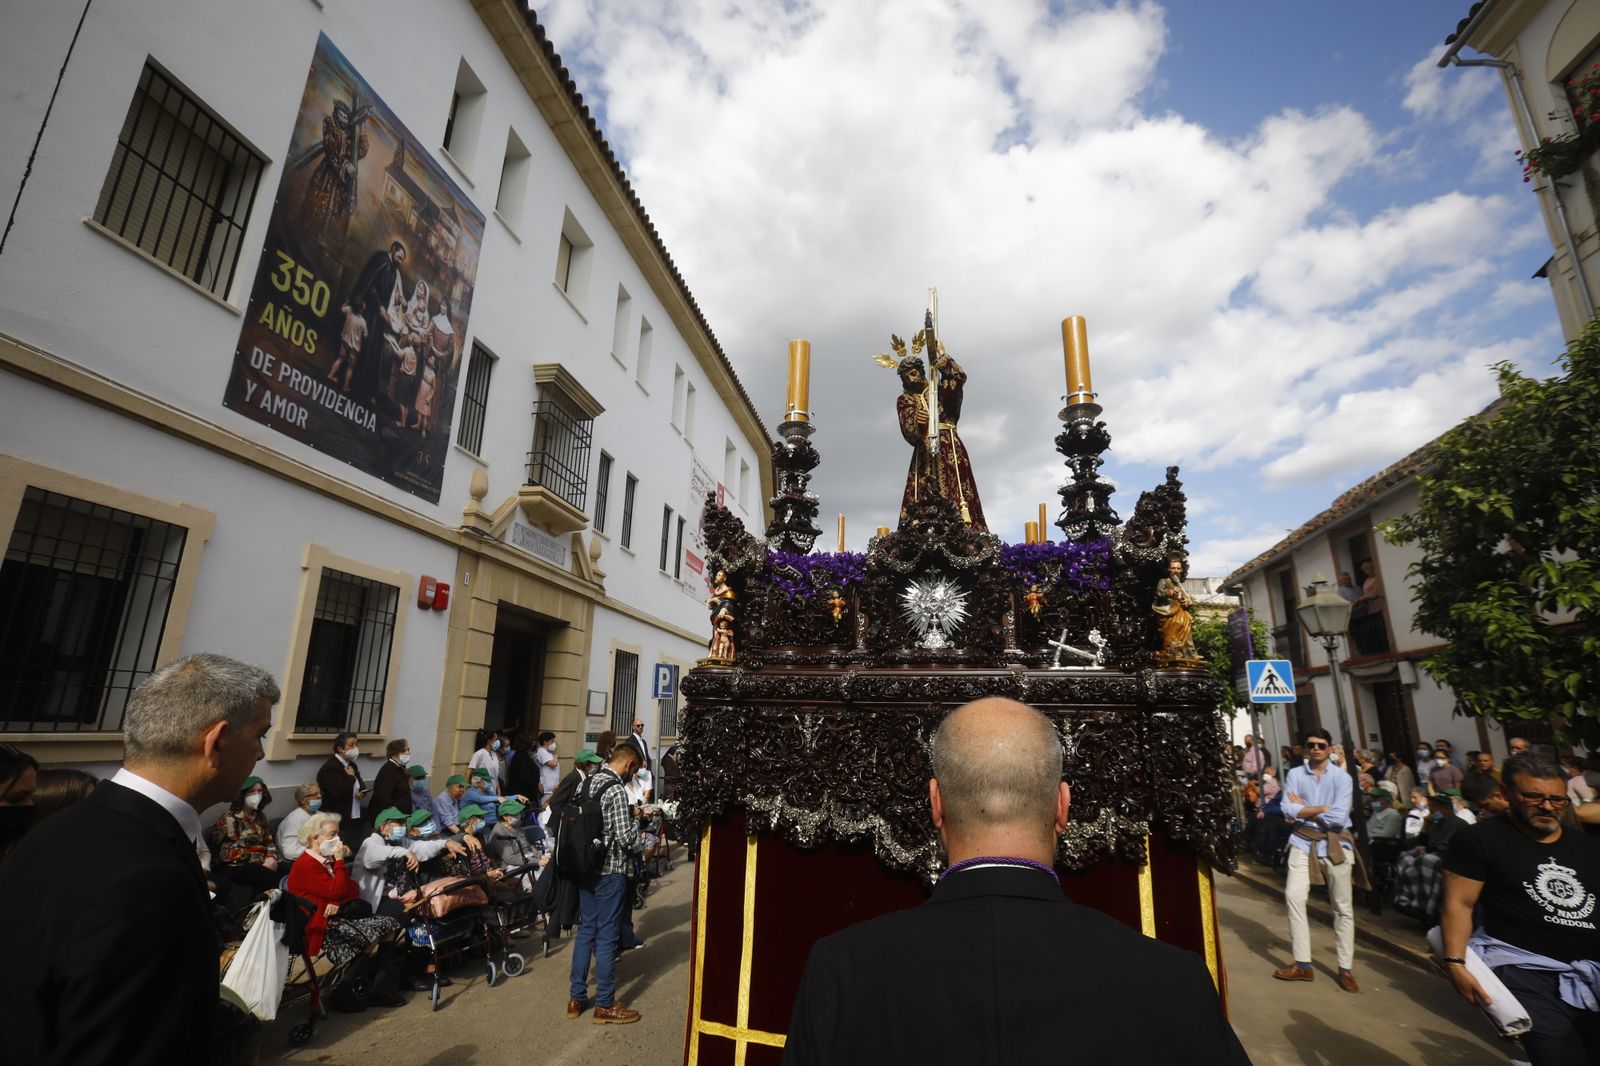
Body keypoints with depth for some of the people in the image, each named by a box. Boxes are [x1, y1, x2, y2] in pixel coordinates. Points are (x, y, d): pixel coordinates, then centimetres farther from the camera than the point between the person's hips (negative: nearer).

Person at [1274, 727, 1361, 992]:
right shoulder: (1295, 774, 1)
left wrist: (1304, 809, -6)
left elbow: (1338, 818, -14)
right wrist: (1323, 808, -12)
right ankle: (1302, 963, 1)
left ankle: (1346, 968, 20)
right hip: (1304, 843, 1)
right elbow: (1289, 810, -10)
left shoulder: (1341, 777, -5)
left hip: (1335, 845, -1)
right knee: (1293, 896, -8)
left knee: (1342, 907, 8)